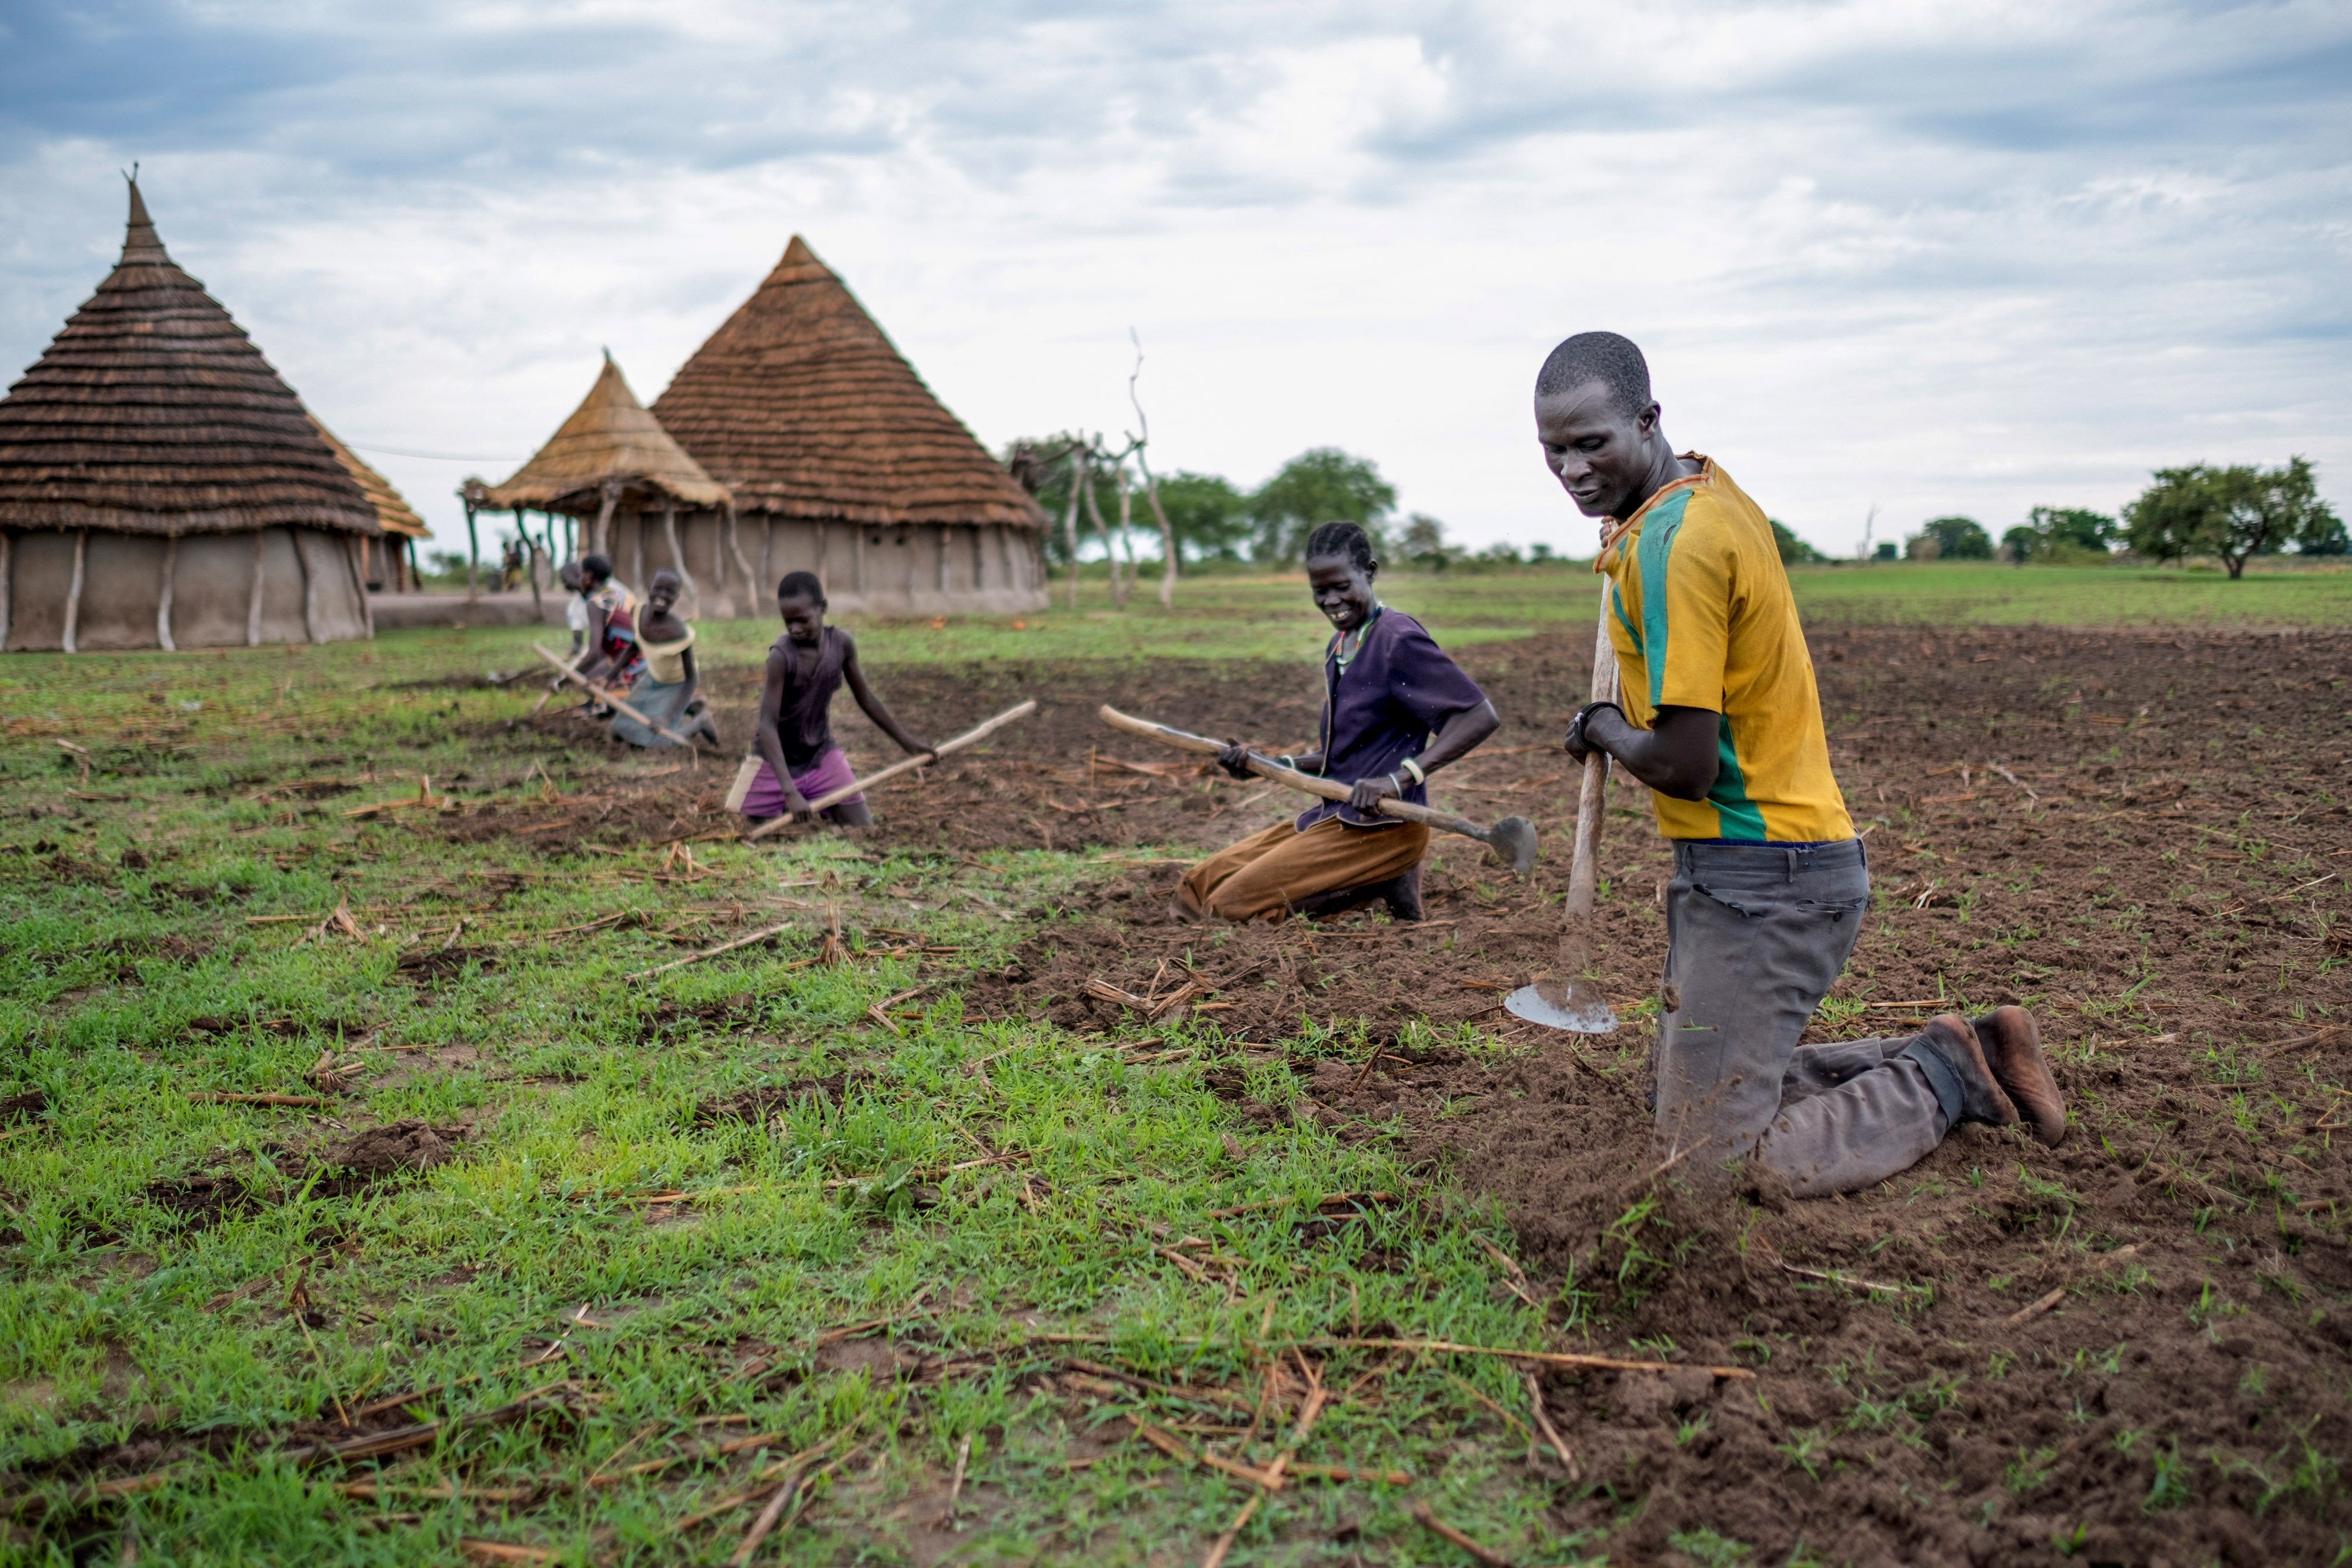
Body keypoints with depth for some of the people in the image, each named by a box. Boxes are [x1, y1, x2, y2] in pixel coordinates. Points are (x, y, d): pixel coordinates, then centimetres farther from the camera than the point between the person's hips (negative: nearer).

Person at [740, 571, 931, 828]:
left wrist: (907, 742, 7)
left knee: (860, 826, -3)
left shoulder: (842, 643, -12)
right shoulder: (781, 656, -25)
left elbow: (866, 700, 3)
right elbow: (768, 725, -27)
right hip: (778, 760, -3)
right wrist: (790, 791, -35)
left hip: (822, 754, 3)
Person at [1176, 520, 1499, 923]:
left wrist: (1401, 777, -29)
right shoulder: (1339, 645, 16)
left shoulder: (1399, 640, -13)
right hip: (1331, 815, 10)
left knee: (1230, 907, -17)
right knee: (1197, 887, 7)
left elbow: (1482, 717, -20)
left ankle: (1383, 890, -8)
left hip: (1383, 825, -10)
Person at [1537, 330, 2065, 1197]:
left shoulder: (1672, 545, -22)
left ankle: (1943, 1078, 8)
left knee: (1712, 1155, -5)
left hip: (1758, 880, -10)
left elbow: (1684, 767, -23)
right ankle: (1952, 1057, 22)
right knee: (1700, 1090, 21)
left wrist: (1603, 730, -3)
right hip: (1794, 844, 10)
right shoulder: (1706, 486, 9)